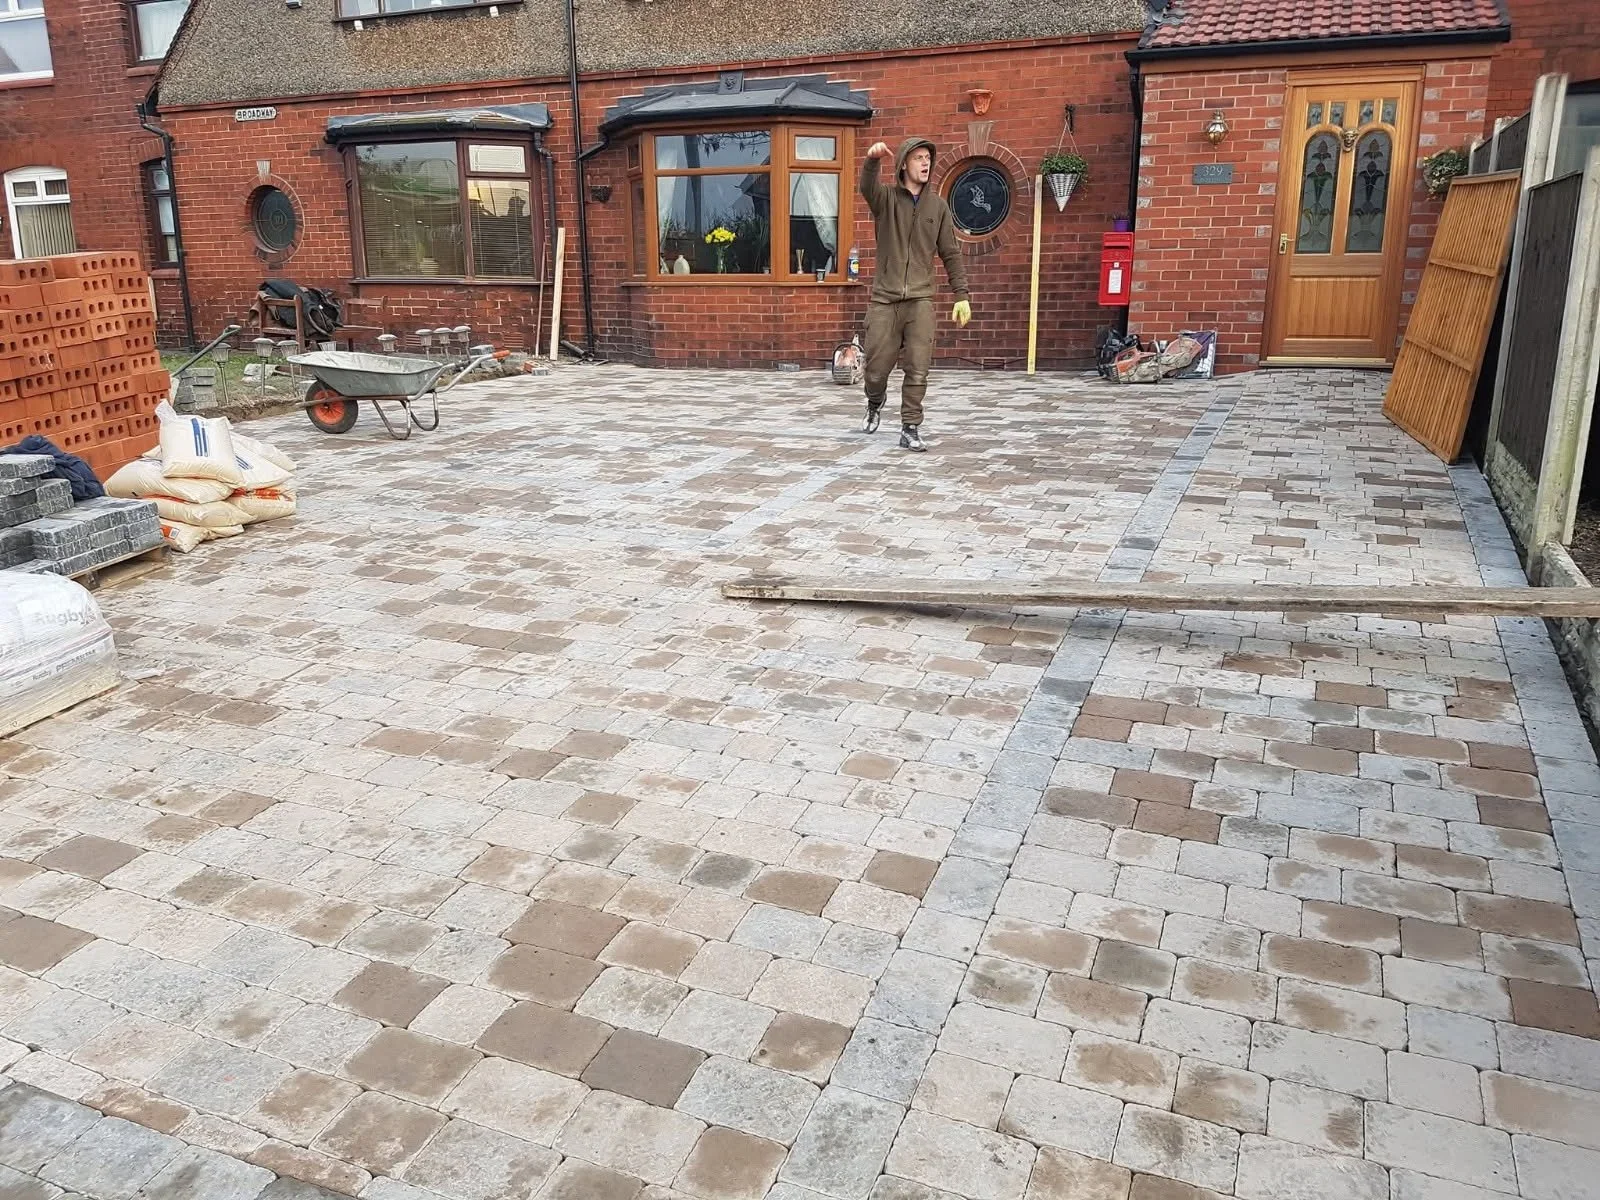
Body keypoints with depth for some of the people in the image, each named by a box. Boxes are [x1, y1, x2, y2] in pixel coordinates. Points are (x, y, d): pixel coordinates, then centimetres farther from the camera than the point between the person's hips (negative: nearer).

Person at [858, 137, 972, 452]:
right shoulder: (886, 198, 1)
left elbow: (951, 254, 8)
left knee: (918, 369, -6)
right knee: (877, 368, 4)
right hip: (884, 298, -1)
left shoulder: (938, 205, 8)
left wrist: (962, 295, -1)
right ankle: (875, 404, 36)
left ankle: (910, 429, 4)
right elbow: (867, 186, -23)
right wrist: (873, 160, -45)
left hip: (920, 298, 1)